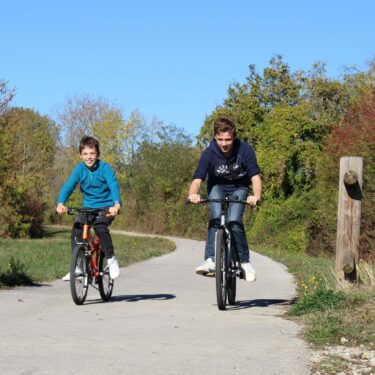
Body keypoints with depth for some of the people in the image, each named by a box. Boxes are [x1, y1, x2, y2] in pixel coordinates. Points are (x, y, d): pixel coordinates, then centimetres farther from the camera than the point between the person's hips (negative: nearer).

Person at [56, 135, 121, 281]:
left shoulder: (104, 167, -15)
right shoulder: (80, 169, -7)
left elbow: (114, 185, -28)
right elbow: (68, 186, -16)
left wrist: (116, 204, -46)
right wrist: (60, 203, -34)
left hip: (106, 206, -4)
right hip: (89, 206, 4)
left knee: (100, 226, -30)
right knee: (76, 228, -18)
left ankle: (111, 258, -11)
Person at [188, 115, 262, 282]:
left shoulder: (245, 150, -26)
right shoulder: (209, 153, -26)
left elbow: (255, 177, -29)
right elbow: (197, 179, -34)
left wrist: (256, 196, -50)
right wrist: (193, 194, -57)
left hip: (238, 188, 0)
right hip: (217, 187, 1)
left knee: (234, 221, -22)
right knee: (216, 216, -27)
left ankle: (244, 261, -3)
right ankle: (210, 260, -27)